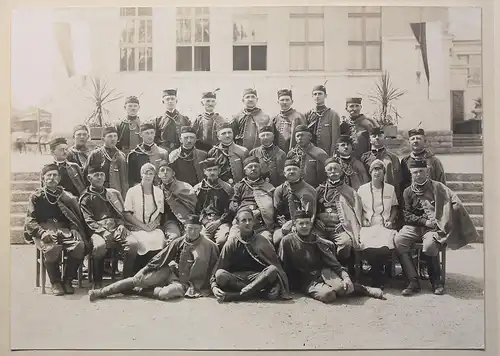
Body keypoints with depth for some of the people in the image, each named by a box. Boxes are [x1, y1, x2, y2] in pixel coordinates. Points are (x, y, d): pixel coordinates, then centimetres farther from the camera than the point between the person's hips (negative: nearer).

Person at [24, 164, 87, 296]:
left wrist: (74, 230, -9)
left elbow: (77, 219, 12)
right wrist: (42, 232, -15)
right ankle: (55, 282, -12)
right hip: (44, 229, -2)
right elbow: (30, 220, 3)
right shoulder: (36, 196, 11)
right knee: (52, 248, -37)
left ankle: (67, 280, -9)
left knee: (79, 246, -30)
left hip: (64, 229, 2)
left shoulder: (67, 197, 17)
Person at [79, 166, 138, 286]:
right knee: (99, 245, -38)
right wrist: (102, 231, -16)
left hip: (117, 227, 3)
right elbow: (89, 220, 1)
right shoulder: (85, 198, 13)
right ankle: (97, 282, -20)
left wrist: (121, 224, 0)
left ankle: (127, 279, -18)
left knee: (132, 243, -28)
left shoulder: (114, 193, 25)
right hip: (98, 230, -3)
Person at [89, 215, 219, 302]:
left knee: (166, 293, -37)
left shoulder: (209, 246, -9)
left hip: (186, 283, -3)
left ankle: (141, 291, -13)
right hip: (170, 273, 4)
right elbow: (160, 258, 4)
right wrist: (144, 270, -1)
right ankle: (102, 292, -11)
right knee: (137, 279, -15)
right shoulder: (178, 242, 0)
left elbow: (214, 268, -2)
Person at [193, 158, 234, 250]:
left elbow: (230, 209, 7)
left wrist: (218, 222, -7)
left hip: (222, 221, 0)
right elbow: (197, 210, 9)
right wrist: (206, 223, -8)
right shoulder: (198, 188, 18)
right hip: (205, 222, 1)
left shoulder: (226, 187, 15)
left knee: (222, 240, -32)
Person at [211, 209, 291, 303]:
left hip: (259, 278, 0)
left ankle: (234, 295, -36)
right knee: (220, 274, -30)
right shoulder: (231, 244, 7)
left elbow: (275, 263, -2)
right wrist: (214, 286, -18)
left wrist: (277, 285, -20)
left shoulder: (262, 241, 7)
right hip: (236, 279, 0)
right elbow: (218, 268, 1)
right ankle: (264, 293, -31)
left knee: (272, 270, -30)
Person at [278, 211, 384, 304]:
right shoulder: (287, 241, -4)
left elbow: (334, 263, 0)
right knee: (327, 294, -34)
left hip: (323, 272, 2)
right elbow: (282, 266, 0)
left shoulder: (318, 241, 4)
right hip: (306, 281, -2)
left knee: (341, 287, -32)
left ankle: (365, 289, -6)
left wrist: (346, 277, -16)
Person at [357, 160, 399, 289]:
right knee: (368, 248, -30)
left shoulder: (390, 189, 13)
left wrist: (390, 220, 2)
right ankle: (378, 278, -5)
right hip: (368, 225, 0)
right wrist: (363, 219, -3)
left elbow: (394, 208, 19)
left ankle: (374, 273, 0)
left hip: (385, 226, 1)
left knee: (385, 248, -30)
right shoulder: (362, 189, 11)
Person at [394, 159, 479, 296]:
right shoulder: (408, 192, 11)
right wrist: (425, 221, -9)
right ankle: (413, 281, -19)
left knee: (429, 245, -35)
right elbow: (407, 216, 6)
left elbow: (455, 204, -5)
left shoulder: (437, 187, 3)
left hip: (434, 228, -3)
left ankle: (436, 281, -10)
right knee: (398, 241, -25)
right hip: (414, 226, 3)